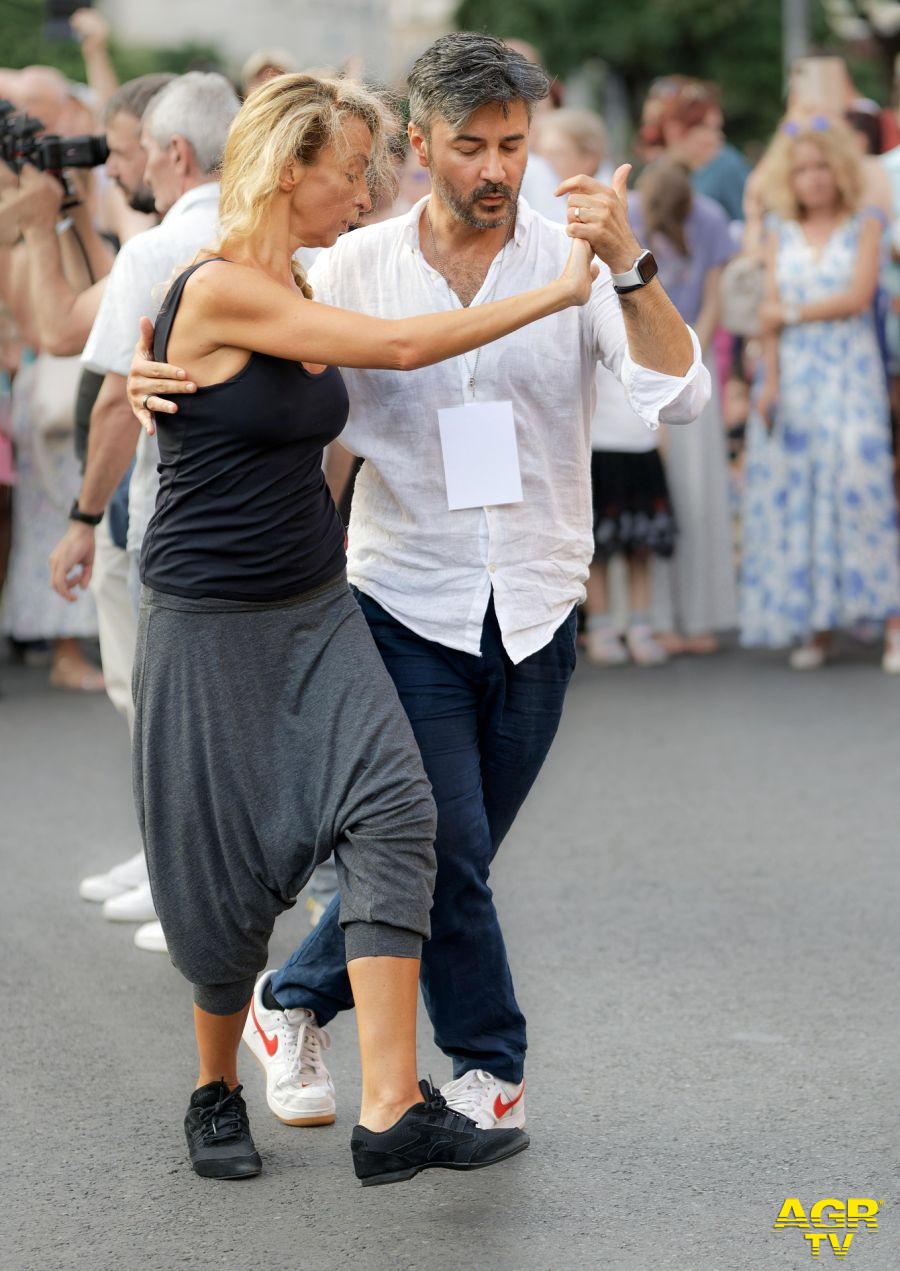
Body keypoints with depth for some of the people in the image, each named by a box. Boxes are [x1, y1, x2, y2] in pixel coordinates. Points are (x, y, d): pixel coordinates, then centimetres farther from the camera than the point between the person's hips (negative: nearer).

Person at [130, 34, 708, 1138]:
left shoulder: (575, 264, -3)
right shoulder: (357, 269, -2)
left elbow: (679, 396, -15)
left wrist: (628, 266, -30)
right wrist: (156, 383, -19)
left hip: (536, 619, 2)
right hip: (407, 608, -2)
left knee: (441, 863, 10)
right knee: (447, 850, -7)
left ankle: (293, 1003, 31)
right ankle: (489, 1069, 14)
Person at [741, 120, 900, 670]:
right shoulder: (781, 234, 12)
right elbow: (771, 316, 7)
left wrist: (793, 313, -1)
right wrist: (770, 382, -4)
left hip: (850, 373, -3)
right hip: (794, 376, 3)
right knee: (797, 493, -3)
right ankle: (816, 629, 0)